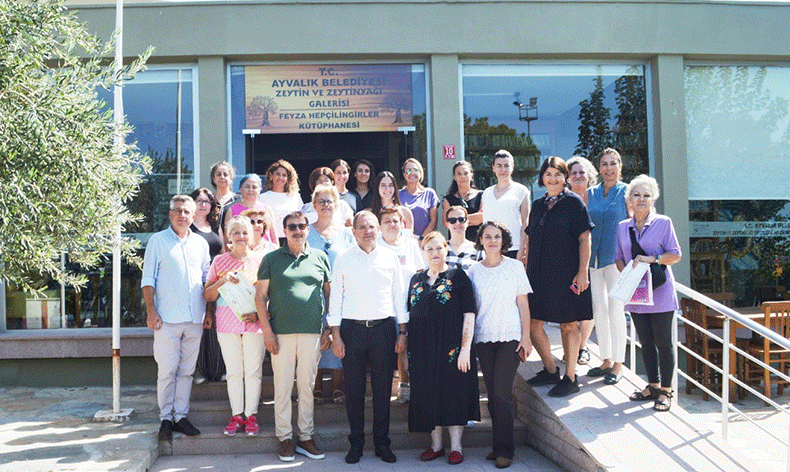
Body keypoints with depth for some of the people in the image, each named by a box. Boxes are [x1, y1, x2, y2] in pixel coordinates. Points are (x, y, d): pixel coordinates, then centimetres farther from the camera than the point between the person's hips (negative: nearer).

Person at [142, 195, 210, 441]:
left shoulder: (201, 243, 14)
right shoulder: (157, 240, 4)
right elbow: (148, 279, 2)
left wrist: (209, 312, 11)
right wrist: (151, 311, -7)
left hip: (195, 319, 3)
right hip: (167, 318, -3)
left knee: (187, 370, 8)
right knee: (167, 371, -1)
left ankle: (181, 416, 16)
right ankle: (166, 419, 10)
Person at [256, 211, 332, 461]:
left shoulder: (320, 257, 9)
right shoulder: (271, 259, 4)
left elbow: (330, 294, 12)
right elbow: (260, 295, 3)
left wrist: (329, 330, 7)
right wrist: (267, 330, -5)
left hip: (312, 332, 2)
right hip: (281, 332, -1)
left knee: (307, 386, 9)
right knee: (283, 387, 4)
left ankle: (306, 437, 19)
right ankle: (285, 438, 16)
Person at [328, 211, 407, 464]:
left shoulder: (390, 257, 7)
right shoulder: (343, 260, 4)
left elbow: (399, 295, 10)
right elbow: (335, 298, 4)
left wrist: (403, 331, 6)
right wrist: (335, 335, -2)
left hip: (384, 328, 1)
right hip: (352, 329, -1)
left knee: (383, 388, 5)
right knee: (354, 389, 4)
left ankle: (382, 442, 17)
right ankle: (356, 442, 16)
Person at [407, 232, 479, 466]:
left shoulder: (458, 277, -1)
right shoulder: (416, 279, 12)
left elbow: (469, 315, -6)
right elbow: (410, 314, 17)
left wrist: (465, 348, -13)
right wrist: (406, 344, 10)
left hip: (451, 347, -4)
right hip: (422, 349, 4)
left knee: (454, 393, 1)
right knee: (428, 394, 8)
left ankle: (455, 446, 15)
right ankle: (436, 444, 22)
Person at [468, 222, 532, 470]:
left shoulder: (515, 266, 3)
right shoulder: (474, 271, 8)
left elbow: (523, 303, 3)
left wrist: (526, 337, -3)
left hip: (510, 337, -2)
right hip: (484, 338, 3)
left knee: (502, 392, -8)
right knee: (492, 394, 5)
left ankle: (504, 449, 2)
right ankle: (498, 445, 17)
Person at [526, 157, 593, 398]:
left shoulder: (574, 202, -3)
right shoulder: (538, 205, 13)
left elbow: (584, 238, -7)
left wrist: (583, 272, -14)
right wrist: (526, 270, 12)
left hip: (565, 274, -5)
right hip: (539, 274, 6)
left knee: (568, 324, 3)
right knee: (532, 324, 4)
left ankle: (570, 378, 15)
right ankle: (550, 370, 24)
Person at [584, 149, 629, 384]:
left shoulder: (626, 192, 0)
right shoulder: (591, 193, 11)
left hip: (616, 257, -4)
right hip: (594, 257, 4)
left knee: (615, 310, -2)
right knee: (598, 310, 7)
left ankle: (618, 364, 9)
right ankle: (606, 360, 20)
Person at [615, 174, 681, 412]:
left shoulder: (663, 223, -2)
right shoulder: (622, 227, 10)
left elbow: (676, 255, -4)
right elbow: (618, 258, 12)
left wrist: (653, 259, -19)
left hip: (660, 292, -4)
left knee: (663, 343, 1)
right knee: (645, 342, 12)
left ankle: (666, 391, 11)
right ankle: (653, 386, 25)